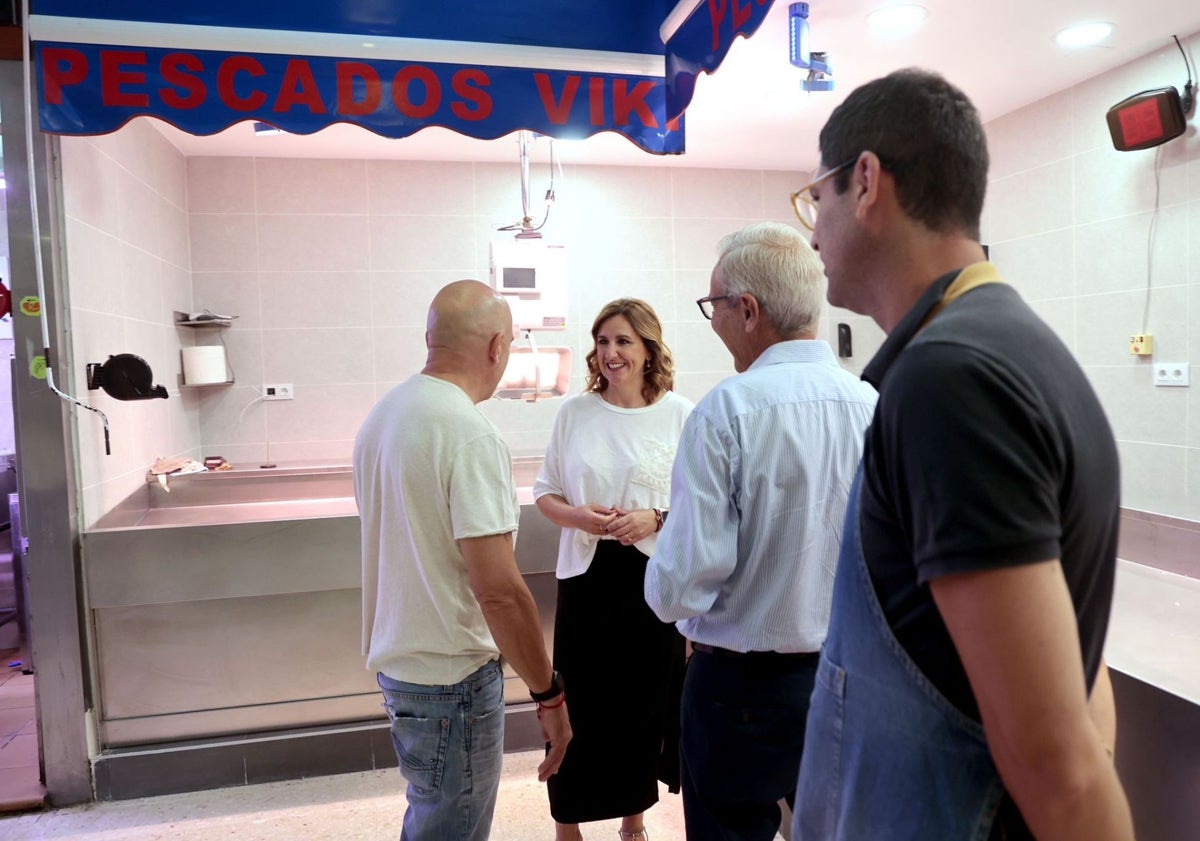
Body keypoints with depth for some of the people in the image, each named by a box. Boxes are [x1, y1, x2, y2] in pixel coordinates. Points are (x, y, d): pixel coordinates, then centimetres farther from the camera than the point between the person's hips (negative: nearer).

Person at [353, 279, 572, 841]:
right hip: (451, 678, -8)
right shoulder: (470, 435, -24)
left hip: (394, 658, 9)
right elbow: (499, 590, -26)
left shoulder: (382, 415, 5)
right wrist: (548, 695, -16)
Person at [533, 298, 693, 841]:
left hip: (655, 577, 0)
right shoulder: (574, 412, 1)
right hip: (587, 575, 1)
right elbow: (544, 493, 6)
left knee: (646, 702, 12)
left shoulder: (680, 415, -4)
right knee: (578, 701, 6)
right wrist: (579, 516, -13)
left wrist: (657, 519, -17)